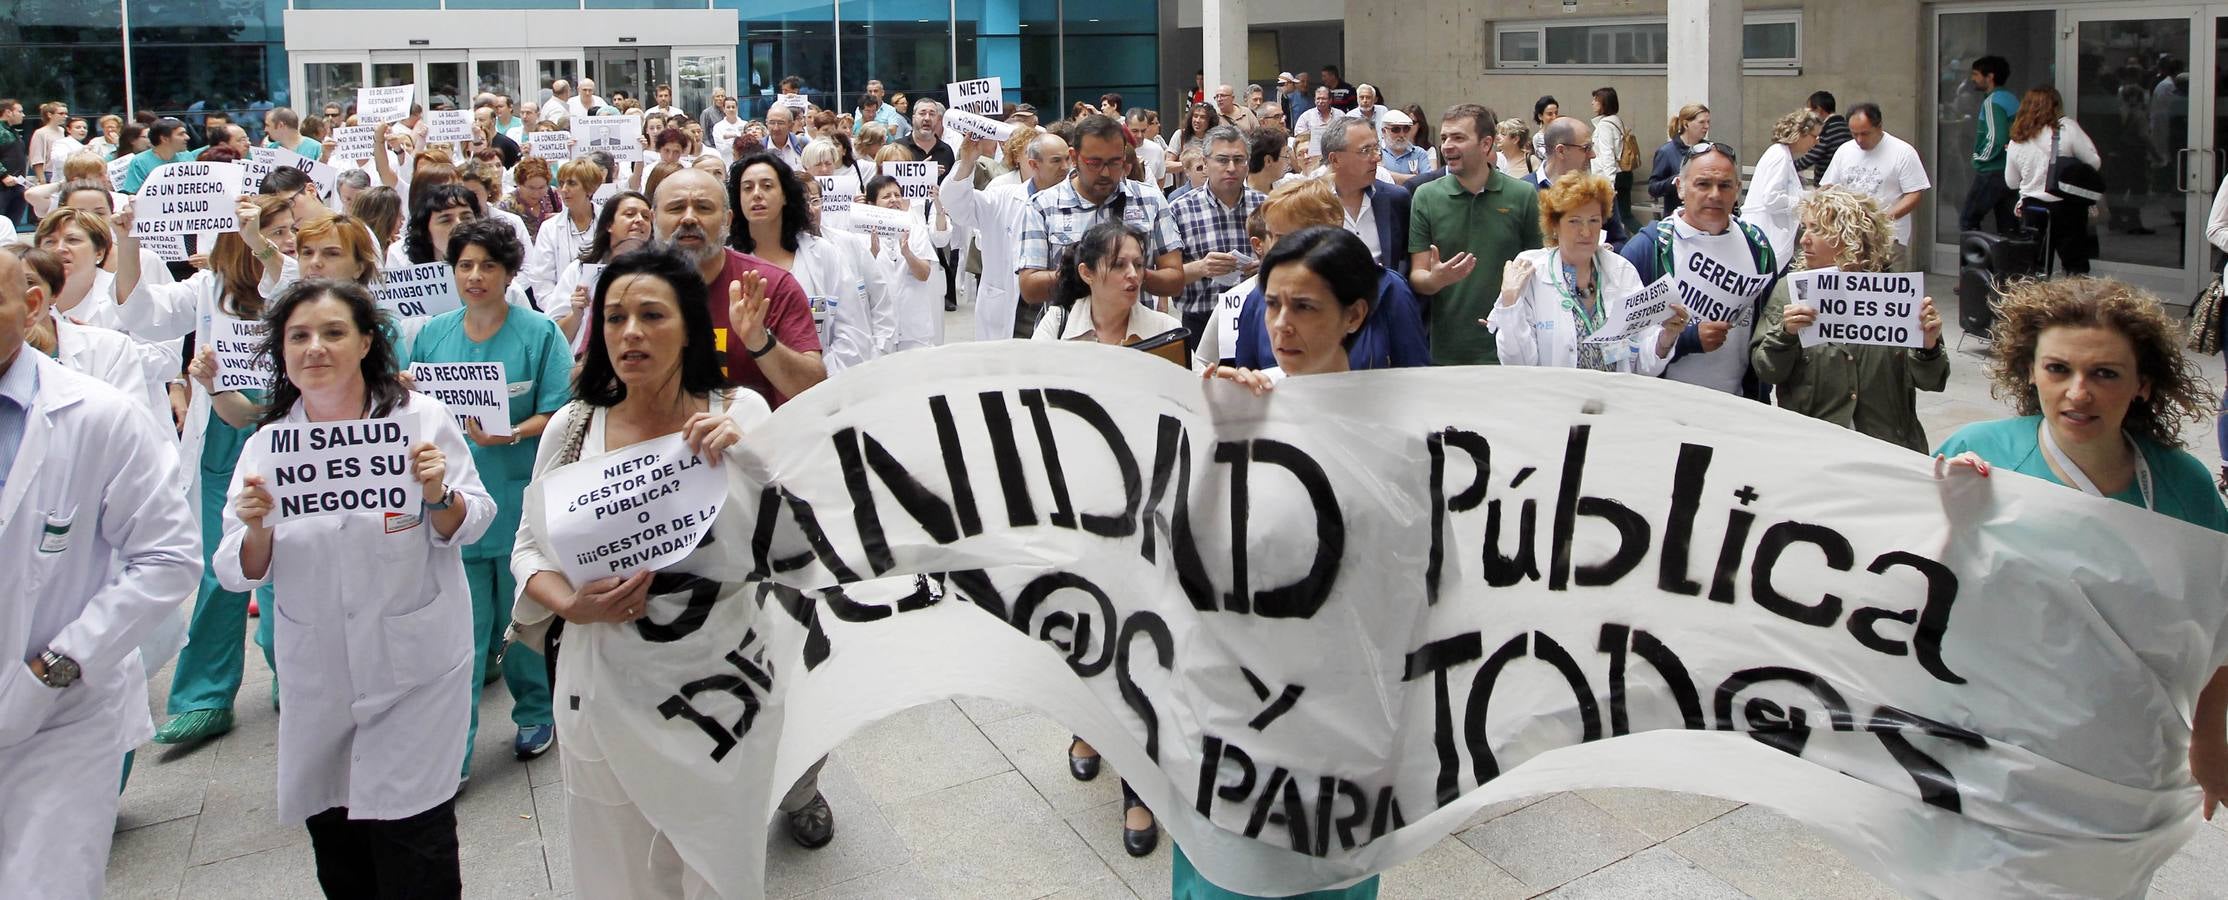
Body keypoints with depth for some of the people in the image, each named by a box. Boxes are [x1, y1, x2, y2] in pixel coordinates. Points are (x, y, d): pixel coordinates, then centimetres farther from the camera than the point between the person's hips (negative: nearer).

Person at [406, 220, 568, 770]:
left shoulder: (540, 334, -3)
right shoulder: (432, 335, 8)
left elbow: (558, 414, -8)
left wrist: (510, 436, -23)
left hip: (521, 502, -2)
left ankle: (535, 714, 32)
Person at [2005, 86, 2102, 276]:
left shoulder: (2017, 140, 3)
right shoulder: (2067, 127, -9)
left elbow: (2011, 182, 12)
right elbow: (2094, 162, -8)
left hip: (2031, 208, 4)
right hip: (2065, 206, -4)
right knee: (2076, 267, 2)